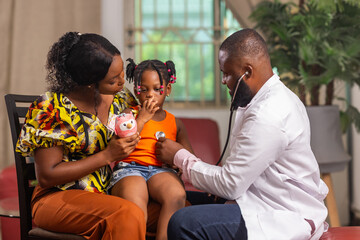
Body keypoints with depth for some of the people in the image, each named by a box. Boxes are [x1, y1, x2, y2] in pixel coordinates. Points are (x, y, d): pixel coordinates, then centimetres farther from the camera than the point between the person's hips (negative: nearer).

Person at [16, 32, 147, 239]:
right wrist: (106, 156, -17)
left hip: (109, 191, 6)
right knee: (128, 214, -35)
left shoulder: (119, 97, 7)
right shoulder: (51, 109, -10)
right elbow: (47, 177, -11)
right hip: (58, 198, -5)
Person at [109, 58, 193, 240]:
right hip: (130, 167, -2)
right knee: (134, 203, -38)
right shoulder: (129, 114, 16)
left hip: (161, 169, 2)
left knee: (177, 195, -35)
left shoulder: (174, 122, 23)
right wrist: (142, 119, 1)